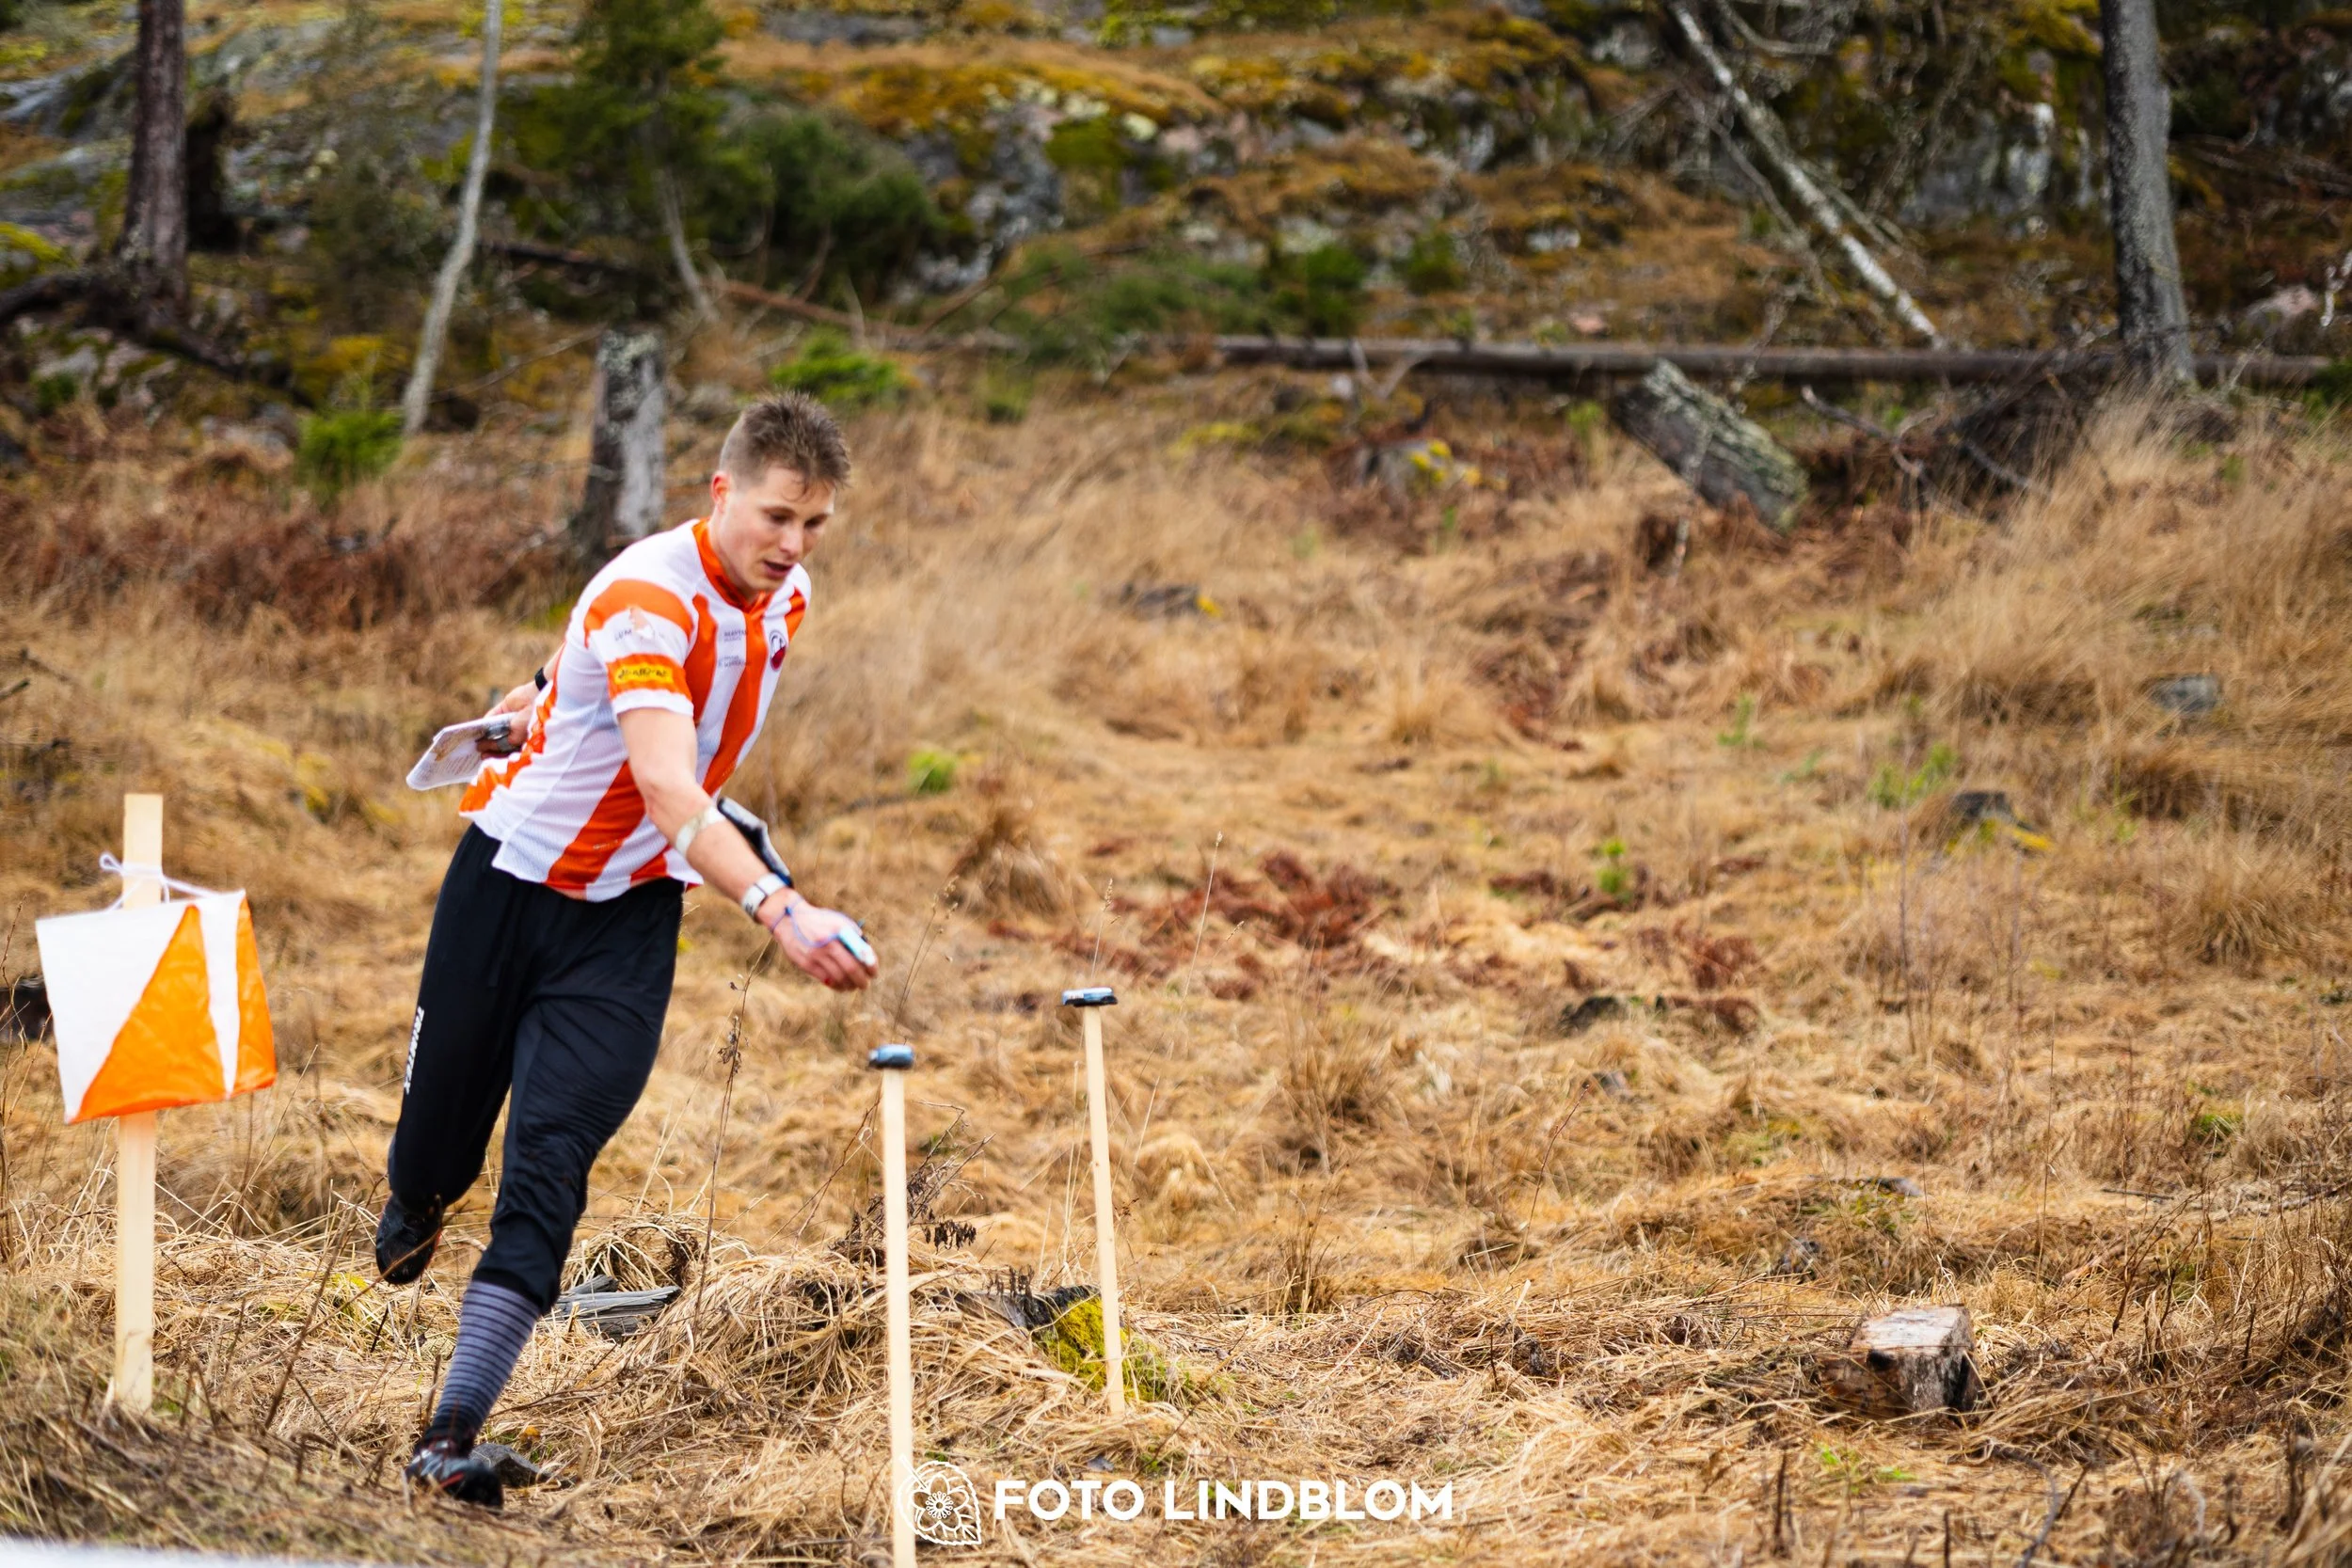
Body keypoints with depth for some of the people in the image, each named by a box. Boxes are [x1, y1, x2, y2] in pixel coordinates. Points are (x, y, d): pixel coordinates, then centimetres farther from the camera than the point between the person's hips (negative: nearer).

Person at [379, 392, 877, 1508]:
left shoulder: (785, 599, -4)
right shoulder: (646, 596, -28)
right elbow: (668, 791, -41)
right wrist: (779, 909, -53)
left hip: (631, 916, 4)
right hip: (511, 880, -4)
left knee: (550, 1166, -10)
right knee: (440, 1133, 11)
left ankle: (452, 1434, -12)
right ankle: (411, 1211, 50)